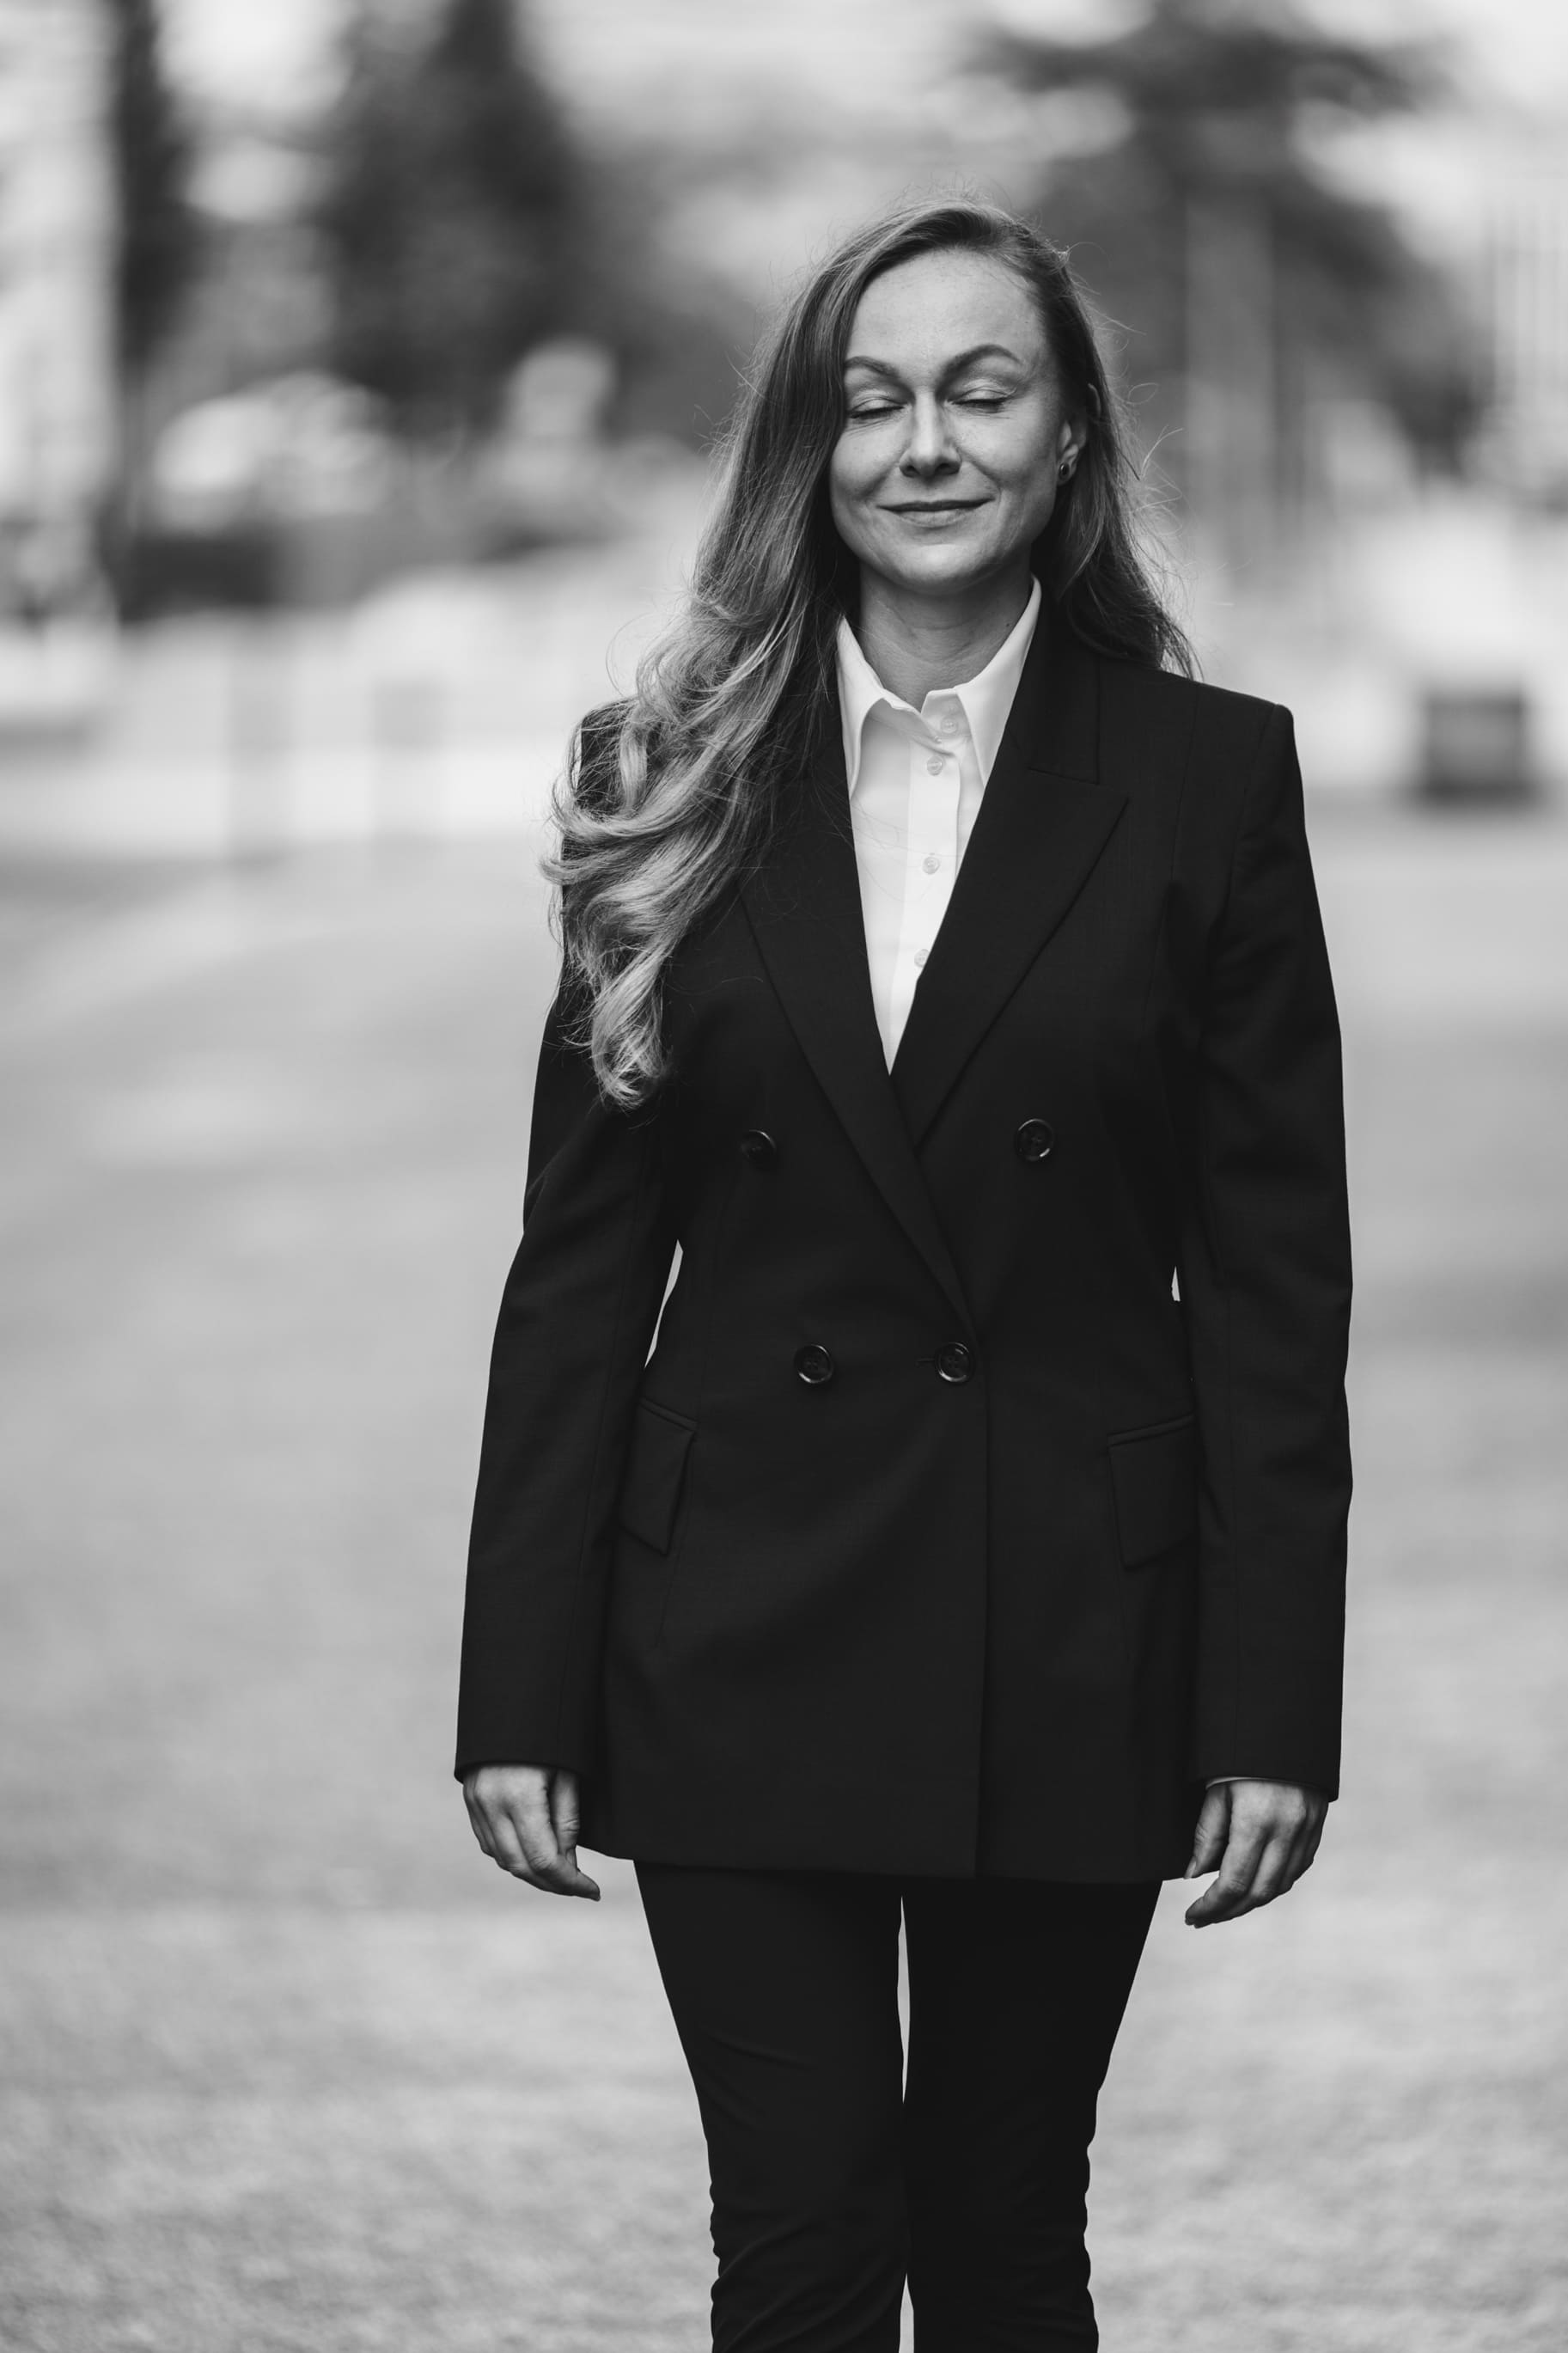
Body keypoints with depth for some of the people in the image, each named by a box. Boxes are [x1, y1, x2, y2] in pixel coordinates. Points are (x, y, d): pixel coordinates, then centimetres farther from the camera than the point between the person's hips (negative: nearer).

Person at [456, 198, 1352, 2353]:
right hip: (744, 1628, 1)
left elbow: (1274, 1278, -1)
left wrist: (1275, 1702, -6)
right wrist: (520, 1692, -1)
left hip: (1070, 1638, 0)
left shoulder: (1208, 778, 0)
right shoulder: (683, 789, 4)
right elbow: (578, 1266, 3)